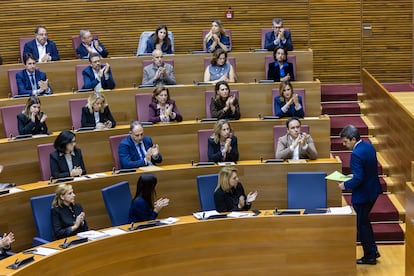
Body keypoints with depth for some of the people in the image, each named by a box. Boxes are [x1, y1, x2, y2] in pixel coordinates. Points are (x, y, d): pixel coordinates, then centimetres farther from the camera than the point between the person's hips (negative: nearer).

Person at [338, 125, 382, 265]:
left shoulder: (356, 154, -27)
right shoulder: (369, 146, 2)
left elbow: (358, 179, -28)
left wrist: (345, 185, -13)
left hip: (362, 194, -9)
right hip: (373, 190, 9)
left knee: (362, 225, 7)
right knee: (364, 221, 24)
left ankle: (369, 256, 19)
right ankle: (373, 250, 31)